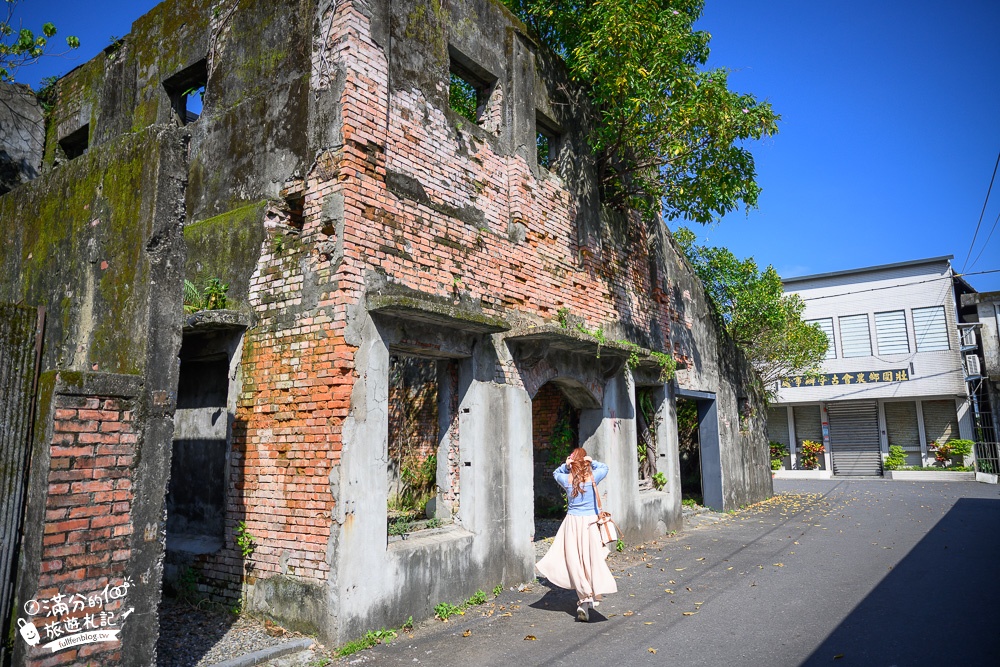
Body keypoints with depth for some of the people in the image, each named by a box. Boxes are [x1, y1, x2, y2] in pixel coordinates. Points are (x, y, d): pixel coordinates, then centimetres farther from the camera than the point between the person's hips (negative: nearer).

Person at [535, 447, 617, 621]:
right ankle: (592, 597, 3)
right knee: (592, 559, 5)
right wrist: (592, 462, 4)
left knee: (575, 561, 5)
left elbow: (555, 473, 21)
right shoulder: (592, 477, -4)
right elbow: (604, 468, 18)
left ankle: (584, 598, 1)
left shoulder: (567, 479, -2)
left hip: (572, 521, 1)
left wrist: (565, 465, 4)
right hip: (590, 522, 0)